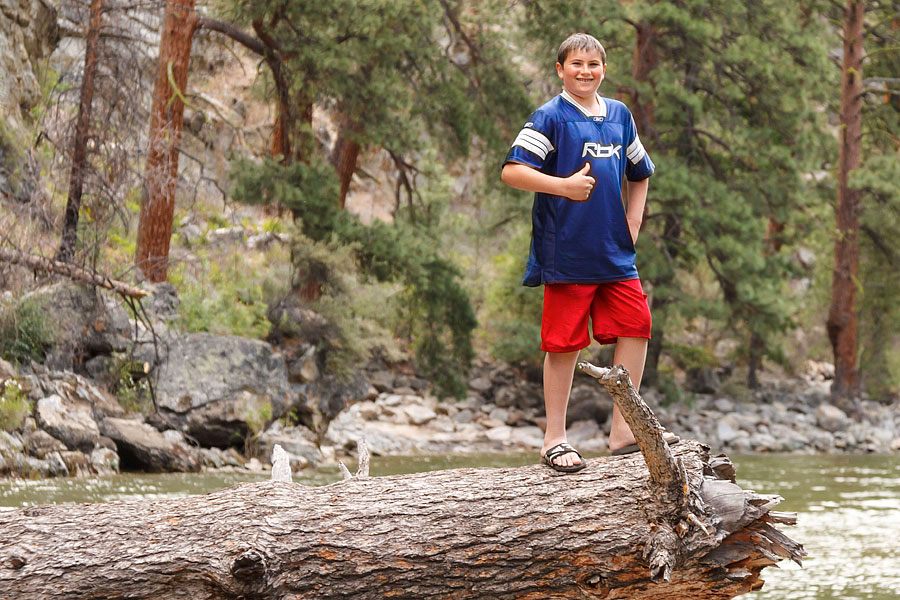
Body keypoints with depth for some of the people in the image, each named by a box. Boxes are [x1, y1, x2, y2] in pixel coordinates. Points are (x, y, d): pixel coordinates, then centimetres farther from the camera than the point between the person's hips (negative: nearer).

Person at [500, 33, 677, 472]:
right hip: (566, 251, -6)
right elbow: (511, 172, -13)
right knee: (564, 343, -2)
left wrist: (632, 223, 13)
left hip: (615, 252, 6)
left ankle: (623, 430, 10)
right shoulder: (551, 118, -4)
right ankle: (554, 439, 7)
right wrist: (564, 186, -18)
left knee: (635, 327, 1)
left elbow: (639, 174, 26)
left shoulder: (619, 115, 13)